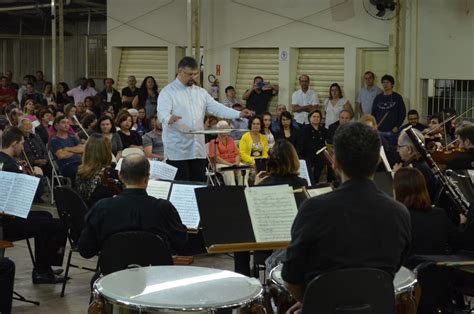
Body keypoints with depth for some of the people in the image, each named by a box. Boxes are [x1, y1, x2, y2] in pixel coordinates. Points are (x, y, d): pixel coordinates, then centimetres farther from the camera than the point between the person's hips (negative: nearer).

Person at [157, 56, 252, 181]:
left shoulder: (201, 92, 15)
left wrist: (239, 114, -9)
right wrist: (169, 118, -43)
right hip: (177, 150, -6)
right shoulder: (168, 92, -3)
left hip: (198, 149, 6)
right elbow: (162, 112, -18)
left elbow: (216, 108, 7)